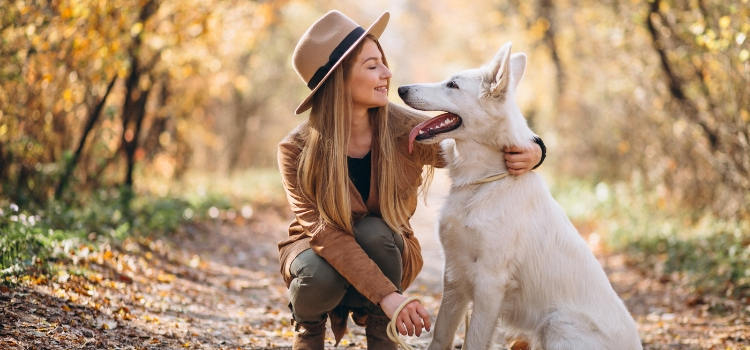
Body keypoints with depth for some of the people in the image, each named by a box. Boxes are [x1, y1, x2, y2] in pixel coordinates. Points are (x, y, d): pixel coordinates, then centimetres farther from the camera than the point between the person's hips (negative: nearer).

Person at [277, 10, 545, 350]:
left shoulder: (407, 130, -18)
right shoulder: (297, 150, -24)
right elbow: (325, 231, -32)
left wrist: (531, 153, -32)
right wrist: (386, 294, -44)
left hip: (385, 250, 1)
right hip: (320, 251, -1)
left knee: (373, 231, -33)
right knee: (318, 279, -35)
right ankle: (309, 321, 2)